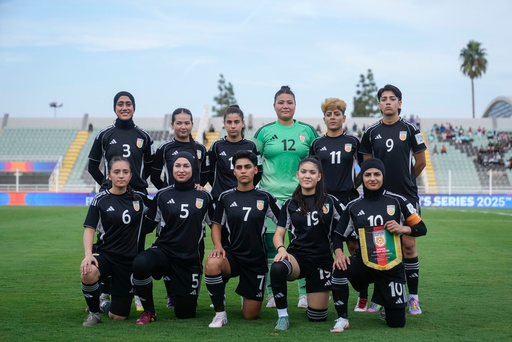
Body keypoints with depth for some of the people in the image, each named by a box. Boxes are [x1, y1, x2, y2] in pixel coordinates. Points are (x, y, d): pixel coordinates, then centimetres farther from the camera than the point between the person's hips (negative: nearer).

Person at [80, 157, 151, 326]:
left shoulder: (139, 198, 4)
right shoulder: (100, 199, -2)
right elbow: (89, 229, -3)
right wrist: (88, 254, -21)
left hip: (129, 259, 2)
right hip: (104, 253, -2)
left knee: (118, 316, 0)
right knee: (88, 274, -38)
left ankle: (107, 305, 39)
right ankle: (94, 311, -7)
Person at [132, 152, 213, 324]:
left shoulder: (204, 196, 3)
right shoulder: (162, 195, 3)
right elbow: (147, 226, 7)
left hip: (191, 258, 0)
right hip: (163, 251, 0)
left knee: (185, 312, 2)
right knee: (140, 264, -35)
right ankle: (148, 311, -10)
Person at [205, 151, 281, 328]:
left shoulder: (265, 197, -1)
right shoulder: (226, 197, 2)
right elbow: (216, 225, 7)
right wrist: (218, 246, -11)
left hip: (256, 259, 0)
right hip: (232, 255, 0)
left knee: (251, 315, 2)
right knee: (212, 264, -38)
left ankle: (247, 295, 40)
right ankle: (220, 313, -17)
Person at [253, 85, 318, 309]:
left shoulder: (307, 131, 8)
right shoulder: (264, 132, 6)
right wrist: (256, 178, 1)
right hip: (270, 196, 0)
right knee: (270, 243, 1)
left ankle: (304, 294, 7)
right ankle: (272, 294, 10)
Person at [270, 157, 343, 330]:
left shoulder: (330, 202, 2)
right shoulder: (290, 204, 6)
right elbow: (278, 234, 3)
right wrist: (281, 249, -17)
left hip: (322, 261, 0)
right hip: (297, 256, 0)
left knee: (317, 317, -1)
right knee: (277, 268, -37)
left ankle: (313, 299, 37)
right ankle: (282, 316, -19)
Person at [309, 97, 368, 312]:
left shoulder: (353, 142, 5)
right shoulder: (317, 143, 9)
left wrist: (356, 184, 5)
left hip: (348, 199, -1)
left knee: (355, 246, -3)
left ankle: (363, 296, 3)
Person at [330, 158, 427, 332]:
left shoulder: (397, 201, -2)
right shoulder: (353, 207, 2)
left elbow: (421, 228, 3)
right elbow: (338, 236, 5)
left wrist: (402, 228, -16)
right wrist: (339, 253, -15)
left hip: (392, 268, 0)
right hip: (365, 264, 0)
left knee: (397, 323, 0)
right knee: (340, 269, -34)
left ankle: (386, 306, 38)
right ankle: (342, 319, -16)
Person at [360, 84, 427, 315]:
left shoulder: (410, 129, 1)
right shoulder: (371, 132, 6)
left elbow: (420, 162, 8)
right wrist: (382, 182, 12)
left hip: (407, 197, -2)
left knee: (408, 245, -3)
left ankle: (413, 297, 6)